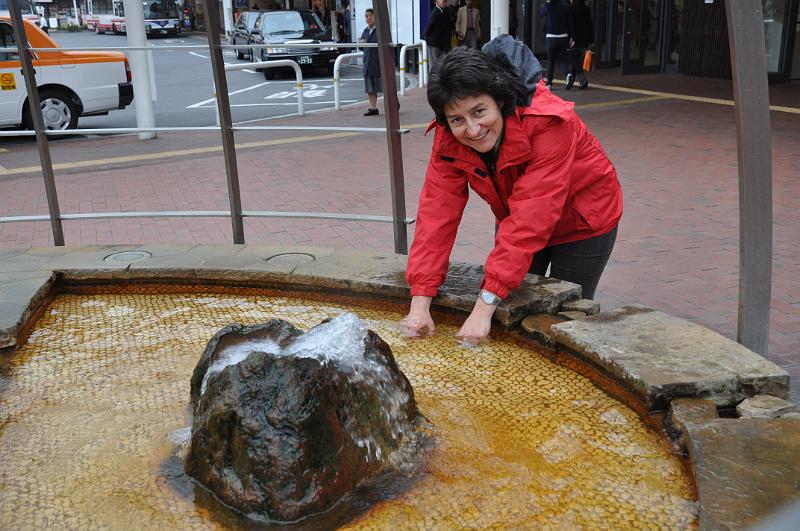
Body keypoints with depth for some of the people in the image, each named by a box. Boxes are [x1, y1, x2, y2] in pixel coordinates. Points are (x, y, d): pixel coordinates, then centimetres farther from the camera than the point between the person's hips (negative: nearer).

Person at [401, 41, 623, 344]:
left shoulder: (548, 123, -37)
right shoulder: (449, 138, -21)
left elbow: (531, 218, -42)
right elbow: (438, 211, -26)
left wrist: (485, 305, -45)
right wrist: (419, 304, -34)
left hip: (581, 221, -4)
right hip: (515, 219, 4)